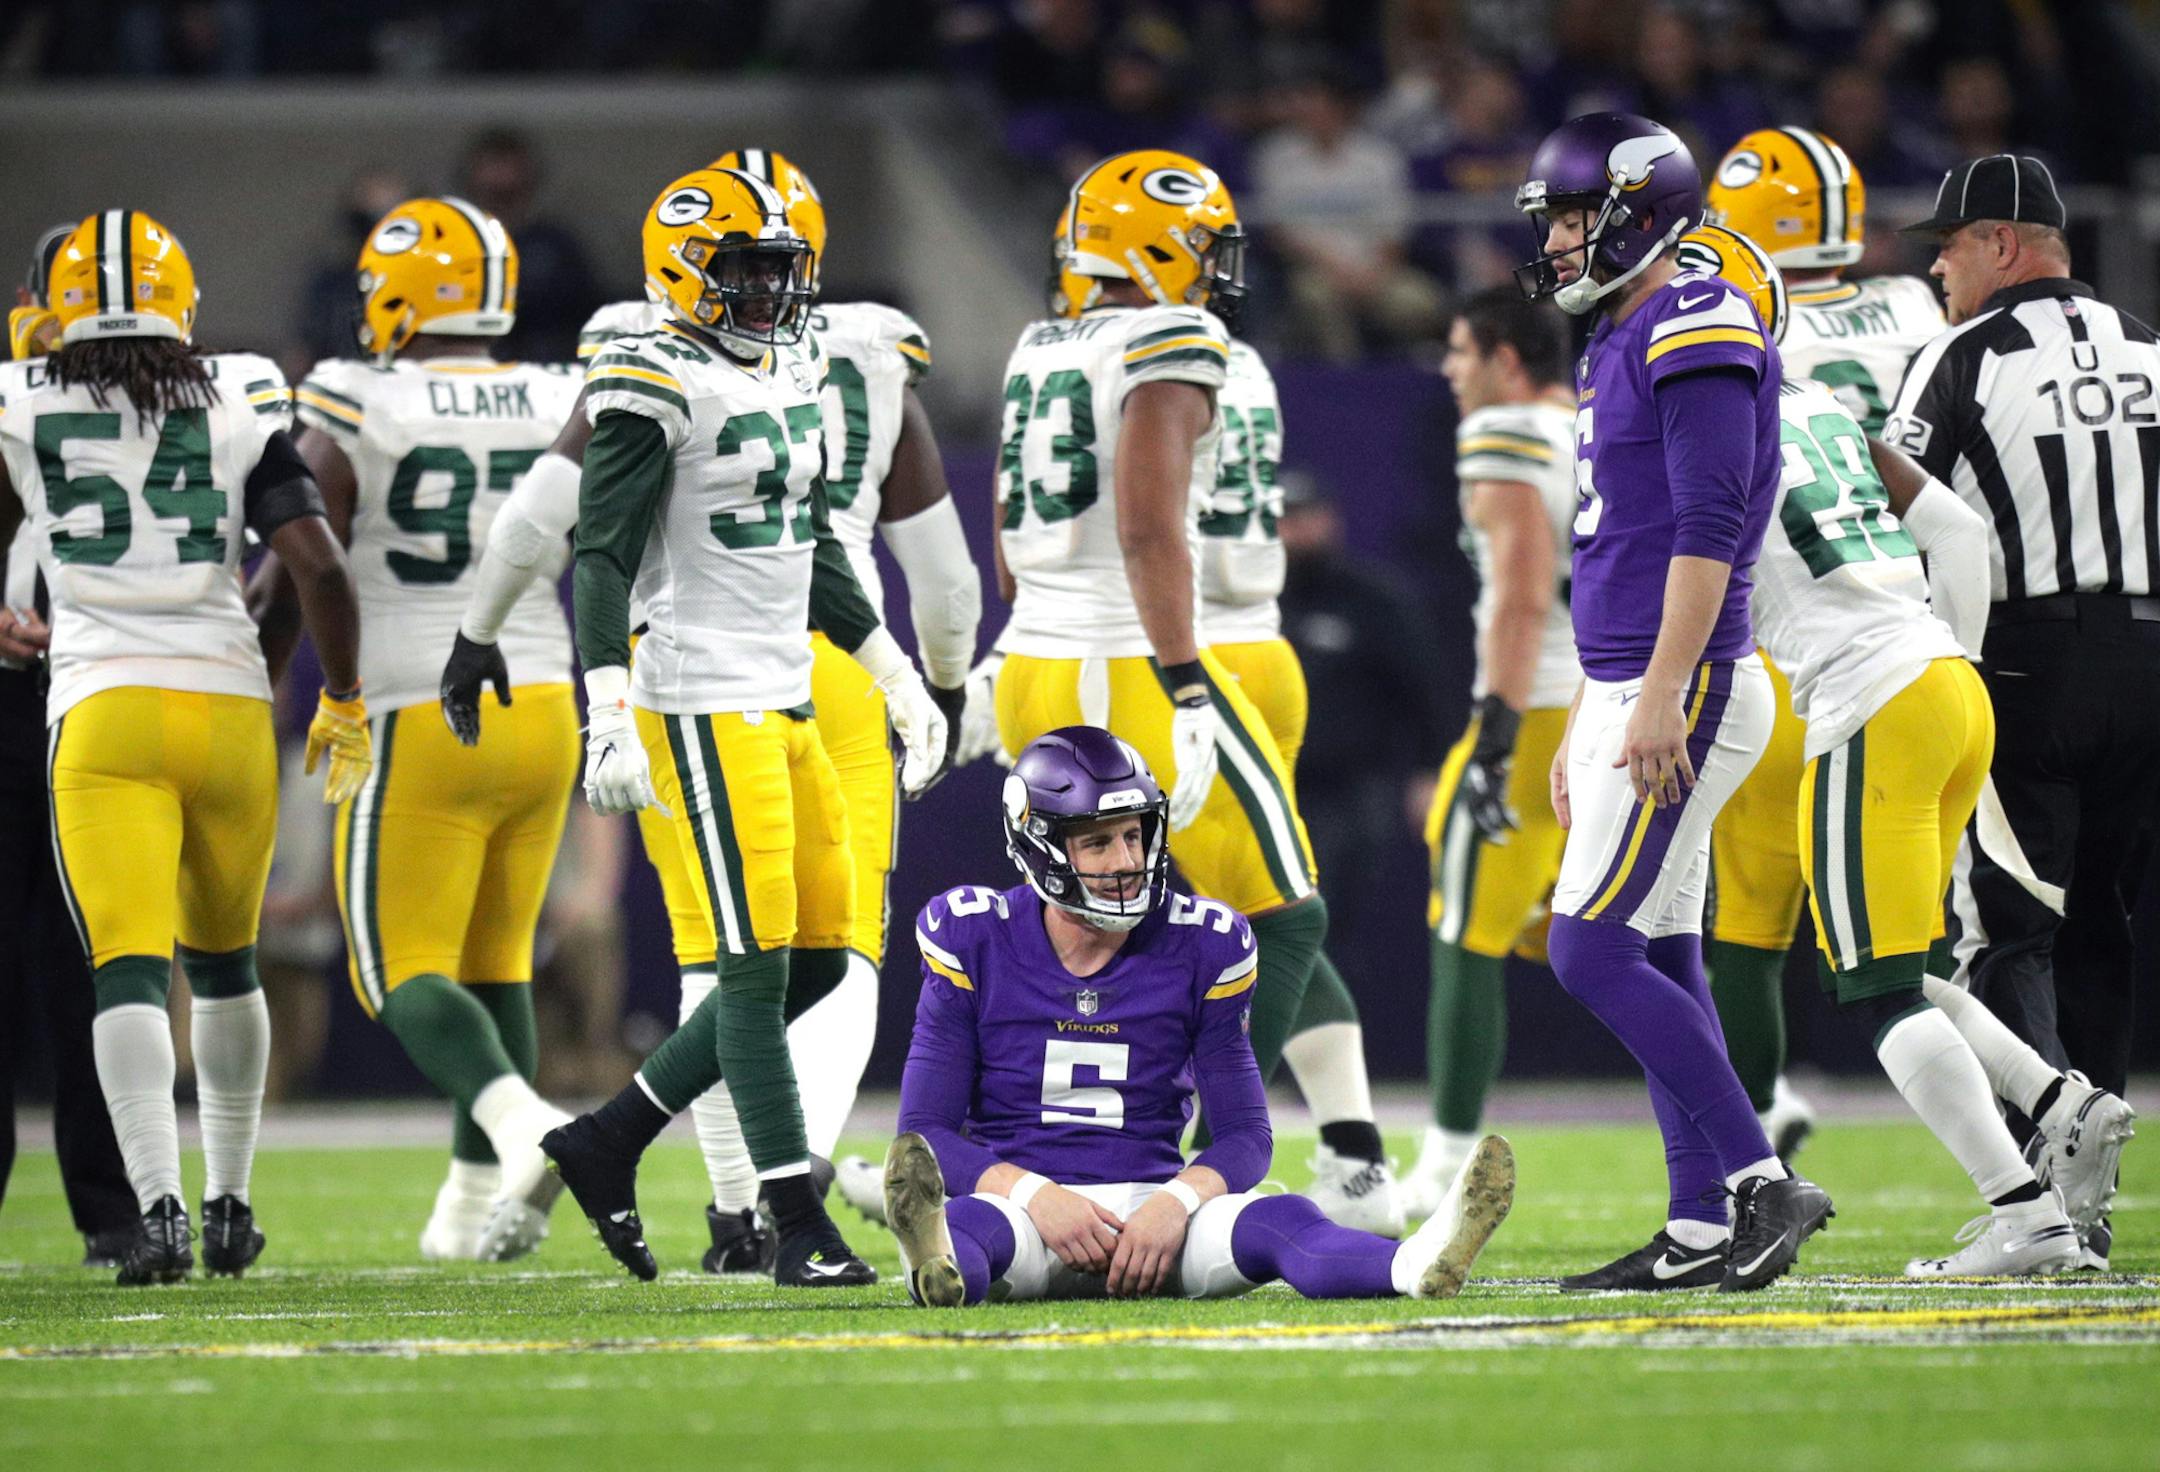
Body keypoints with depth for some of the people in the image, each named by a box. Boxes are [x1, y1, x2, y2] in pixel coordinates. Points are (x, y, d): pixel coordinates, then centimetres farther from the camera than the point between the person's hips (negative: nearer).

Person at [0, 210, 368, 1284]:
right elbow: (320, 568, -3)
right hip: (229, 702, 2)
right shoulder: (242, 411, 2)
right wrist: (343, 702, 9)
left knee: (128, 970, -8)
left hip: (104, 710, -2)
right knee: (222, 961, 21)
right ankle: (229, 1204, 29)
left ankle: (159, 1207, -25)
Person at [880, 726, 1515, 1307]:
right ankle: (939, 1271, -77)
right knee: (965, 1224, -40)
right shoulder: (979, 941, 0)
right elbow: (926, 1132, -2)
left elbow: (1244, 1133, 5)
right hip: (1021, 1200, -2)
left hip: (1152, 1204, 2)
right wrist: (1034, 1197, -21)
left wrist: (1175, 1204, -17)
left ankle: (1416, 1265, -62)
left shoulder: (1200, 946, 4)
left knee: (1278, 1223, -32)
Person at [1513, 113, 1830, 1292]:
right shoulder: (1618, 346, 19)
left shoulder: (1697, 331, -12)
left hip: (1685, 689, -10)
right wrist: (1585, 728, 23)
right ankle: (1701, 1227, 10)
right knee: (1658, 959, 9)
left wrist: (1661, 698, -25)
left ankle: (1762, 1182, -13)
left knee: (1591, 950, -13)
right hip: (1631, 691, 10)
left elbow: (1707, 530, -20)